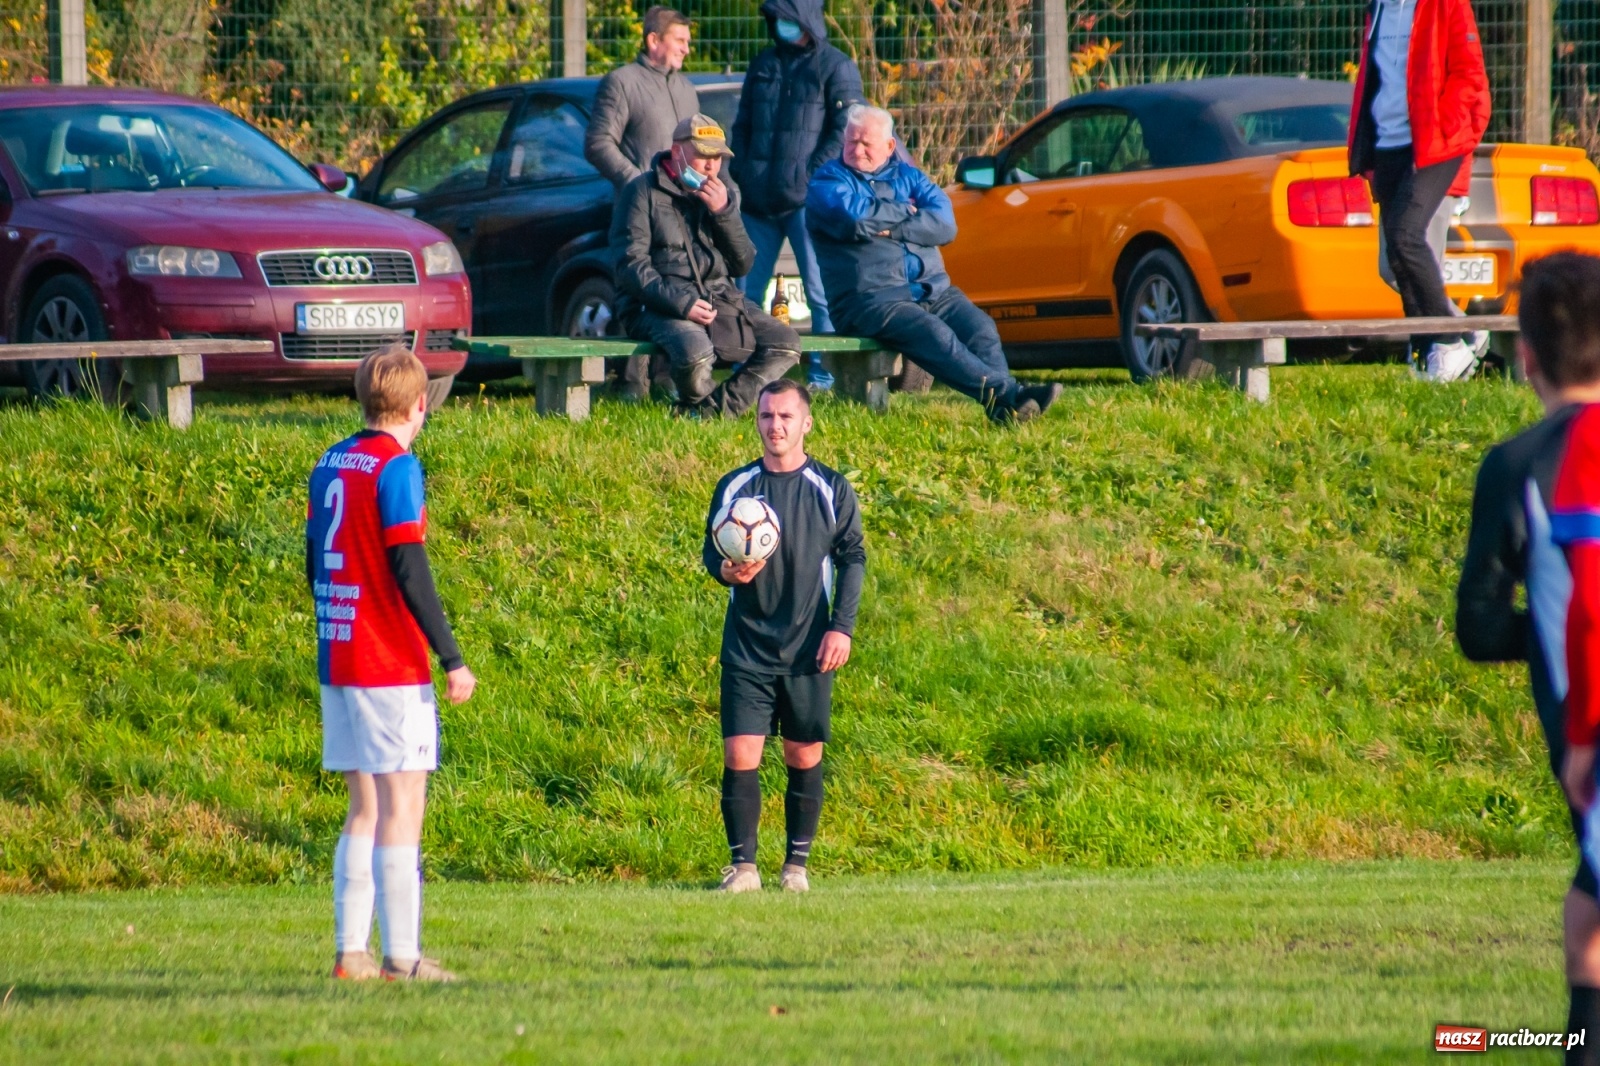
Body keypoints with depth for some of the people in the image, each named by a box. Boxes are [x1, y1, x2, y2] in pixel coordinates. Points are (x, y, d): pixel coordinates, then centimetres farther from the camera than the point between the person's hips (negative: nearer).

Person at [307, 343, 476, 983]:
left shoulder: (330, 466, 11)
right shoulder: (396, 468, -12)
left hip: (337, 661, 8)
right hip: (392, 667, -8)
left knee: (365, 809, 12)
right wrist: (451, 659, -14)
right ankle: (401, 956, -8)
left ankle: (351, 951, 9)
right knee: (402, 806, -5)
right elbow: (408, 571, -17)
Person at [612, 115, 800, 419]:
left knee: (785, 343, -13)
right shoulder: (643, 192, -1)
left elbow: (742, 265, 10)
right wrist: (680, 302, -23)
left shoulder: (724, 194, 16)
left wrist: (723, 212, -5)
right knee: (695, 352, -37)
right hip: (657, 305, -6)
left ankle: (716, 410, -17)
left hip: (719, 299, 6)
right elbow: (630, 265, -10)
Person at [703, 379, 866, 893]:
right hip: (747, 649, 0)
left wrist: (841, 627, -5)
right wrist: (726, 570, -15)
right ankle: (743, 865, -1)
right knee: (739, 756, -8)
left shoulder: (830, 489, 3)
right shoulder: (734, 487, 5)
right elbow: (711, 552, 10)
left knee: (804, 757, 3)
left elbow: (853, 557, 4)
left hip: (808, 648, 0)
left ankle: (797, 864, 14)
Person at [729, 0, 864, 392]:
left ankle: (824, 374, -1)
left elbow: (846, 132, -7)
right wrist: (741, 176, 7)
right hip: (759, 200, 6)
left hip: (807, 199, -6)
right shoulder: (763, 65, 17)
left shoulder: (835, 67, -1)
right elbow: (742, 127, 21)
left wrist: (809, 176, -15)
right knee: (747, 290, 5)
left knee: (820, 290, -4)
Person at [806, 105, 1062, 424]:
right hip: (869, 298, -5)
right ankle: (1007, 392, -45)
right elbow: (854, 218, -15)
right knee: (933, 332, -32)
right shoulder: (828, 180, 7)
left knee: (980, 326, -23)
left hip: (932, 289, 5)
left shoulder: (907, 176, 20)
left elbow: (944, 223, 3)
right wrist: (906, 211, 1)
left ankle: (1003, 408, -41)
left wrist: (891, 228, -10)